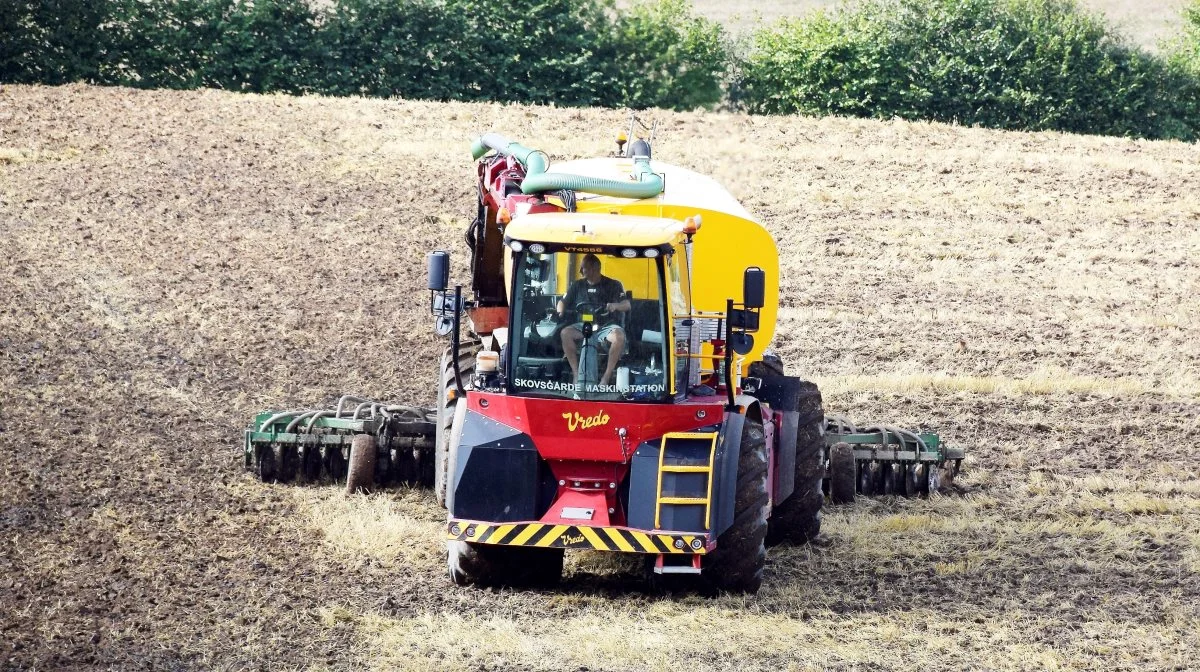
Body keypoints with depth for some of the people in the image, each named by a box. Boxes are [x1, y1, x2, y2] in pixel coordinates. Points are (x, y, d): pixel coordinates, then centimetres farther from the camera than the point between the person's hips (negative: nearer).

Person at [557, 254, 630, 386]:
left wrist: (615, 305, -25)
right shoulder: (578, 286, 16)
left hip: (606, 326, -2)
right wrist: (560, 312, -3)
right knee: (565, 333, -29)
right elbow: (563, 302, 21)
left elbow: (626, 305, -2)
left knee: (619, 336, -36)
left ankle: (606, 376, -29)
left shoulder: (612, 285, 6)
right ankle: (576, 374, -25)